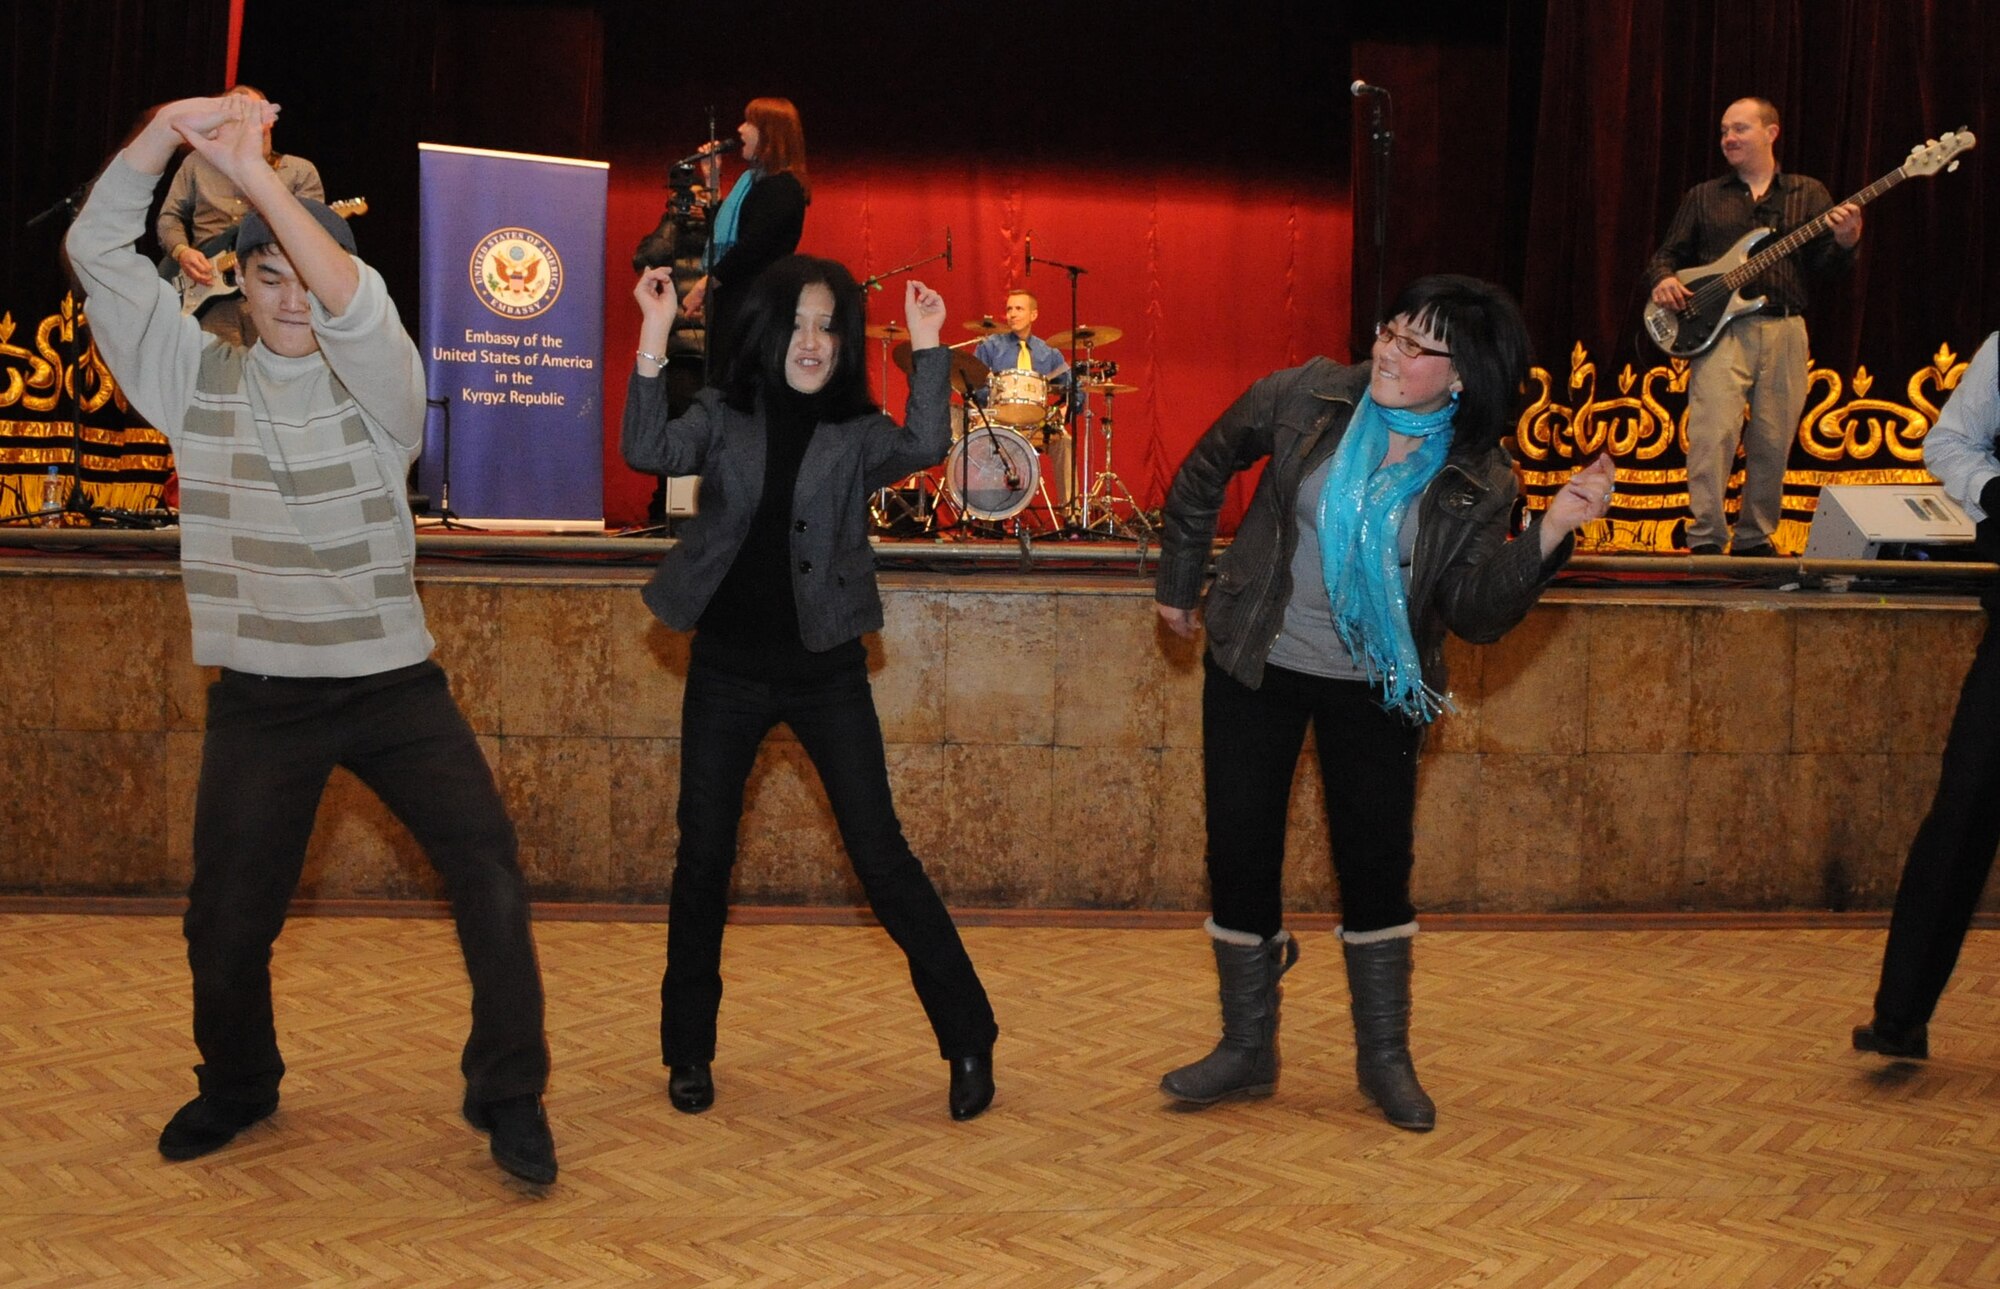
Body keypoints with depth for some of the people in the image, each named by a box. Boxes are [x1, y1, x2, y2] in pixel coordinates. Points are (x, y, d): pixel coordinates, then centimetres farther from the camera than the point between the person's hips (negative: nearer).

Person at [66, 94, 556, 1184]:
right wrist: (163, 133, -19)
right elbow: (98, 253, -5)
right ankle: (237, 1086, 36)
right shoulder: (196, 379, 3)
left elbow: (355, 305, -25)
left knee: (488, 874, -12)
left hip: (393, 684, -2)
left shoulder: (377, 383, -3)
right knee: (226, 919, 7)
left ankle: (508, 1097, 4)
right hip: (258, 697, 2)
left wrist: (252, 171, -32)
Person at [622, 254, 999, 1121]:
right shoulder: (724, 416, 3)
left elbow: (922, 448, -18)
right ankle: (689, 1051, 23)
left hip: (824, 669, -1)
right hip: (727, 668, 2)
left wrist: (925, 346, -25)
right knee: (702, 860, 6)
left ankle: (969, 1042, 8)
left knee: (881, 856, -3)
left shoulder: (856, 431, 1)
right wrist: (654, 338, -21)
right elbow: (650, 451, -13)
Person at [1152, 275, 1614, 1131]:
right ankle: (1248, 1050, 20)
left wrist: (1550, 534, -28)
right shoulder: (1307, 399, -10)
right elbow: (1205, 472, 5)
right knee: (1240, 852, 3)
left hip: (1374, 685, 0)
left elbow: (1477, 612, -15)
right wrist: (1178, 579, 10)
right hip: (1257, 664, 1)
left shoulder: (1477, 483, -10)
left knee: (1376, 863, 3)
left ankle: (1385, 1057, 23)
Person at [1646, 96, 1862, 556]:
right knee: (1713, 432, -17)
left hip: (1785, 330, 1)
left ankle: (1755, 537, 16)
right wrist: (1664, 278, -7)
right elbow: (1667, 253, 15)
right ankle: (1706, 538, -15)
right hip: (1719, 328, -1)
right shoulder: (1703, 197, 15)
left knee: (1773, 442, 4)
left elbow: (1821, 261, 4)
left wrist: (1844, 242, -17)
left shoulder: (1808, 194, 14)